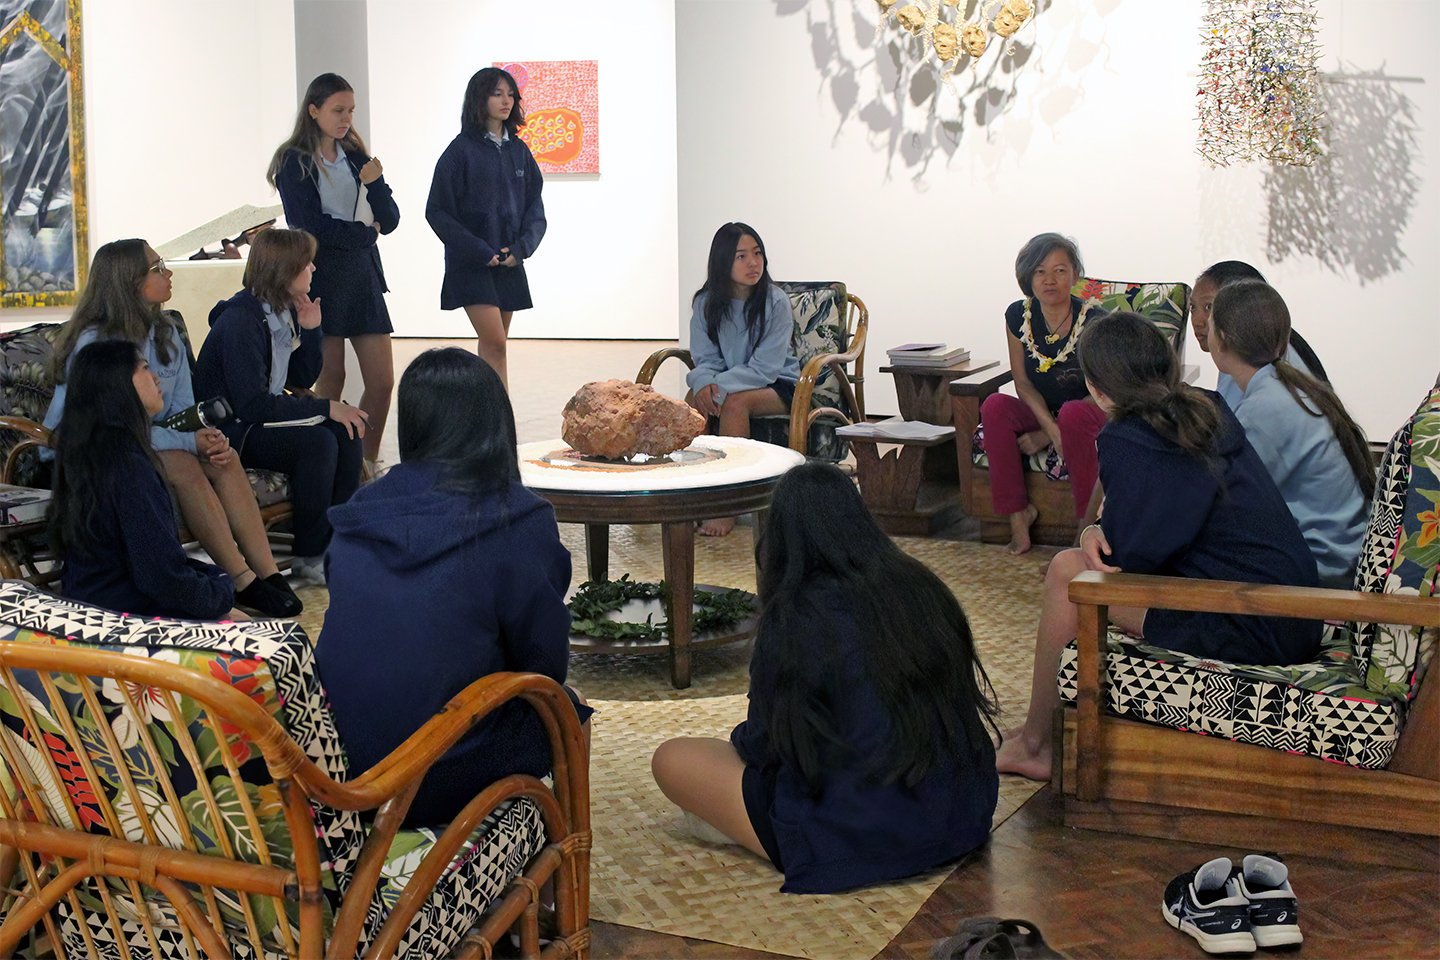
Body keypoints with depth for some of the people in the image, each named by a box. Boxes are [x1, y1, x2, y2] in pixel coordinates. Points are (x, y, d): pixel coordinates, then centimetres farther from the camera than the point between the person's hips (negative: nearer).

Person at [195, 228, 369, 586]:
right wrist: (326, 408, -25)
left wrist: (311, 330, -3)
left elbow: (303, 378, 13)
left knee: (345, 430, -11)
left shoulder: (283, 311, 5)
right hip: (228, 432, -9)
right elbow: (253, 405, -28)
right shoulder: (241, 321, -22)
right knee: (317, 442, -27)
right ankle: (308, 558, -17)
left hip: (263, 420, 9)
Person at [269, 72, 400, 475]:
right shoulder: (294, 162, -3)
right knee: (331, 380, -4)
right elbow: (308, 225, -12)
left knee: (382, 381, 1)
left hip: (362, 275, 5)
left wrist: (375, 183, -12)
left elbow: (390, 221, 7)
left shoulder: (355, 159, 13)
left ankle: (366, 466, 14)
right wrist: (363, 233, -2)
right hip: (321, 278, -5)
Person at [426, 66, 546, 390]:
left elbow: (535, 207, 11)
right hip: (472, 265, -5)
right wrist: (480, 251, -13)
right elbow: (437, 211, -7)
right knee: (494, 343, -14)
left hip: (509, 263, 5)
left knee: (493, 345, 8)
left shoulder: (518, 150, 9)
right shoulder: (461, 150, -6)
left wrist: (521, 248, -7)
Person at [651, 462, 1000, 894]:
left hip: (859, 842, -7)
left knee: (671, 760, 5)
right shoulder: (922, 587, 1)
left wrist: (743, 739, 18)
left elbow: (765, 744, -7)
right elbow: (968, 696, 13)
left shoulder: (794, 616, -15)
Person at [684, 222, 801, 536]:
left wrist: (719, 387, -29)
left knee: (734, 402, -34)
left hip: (777, 386, -4)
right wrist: (704, 383, -25)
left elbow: (765, 368, -19)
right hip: (728, 384, 4)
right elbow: (706, 358, -1)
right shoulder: (706, 303, -2)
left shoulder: (776, 302, -15)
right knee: (694, 399, -28)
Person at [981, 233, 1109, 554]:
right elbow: (1023, 383, -4)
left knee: (1073, 413, -38)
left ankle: (1089, 523, -26)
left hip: (1091, 416, -4)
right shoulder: (1018, 316, -7)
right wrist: (1052, 428, -22)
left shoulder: (1092, 318, -19)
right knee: (994, 406, -24)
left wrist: (1045, 437, -18)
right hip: (1040, 414, 4)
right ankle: (1018, 513, -17)